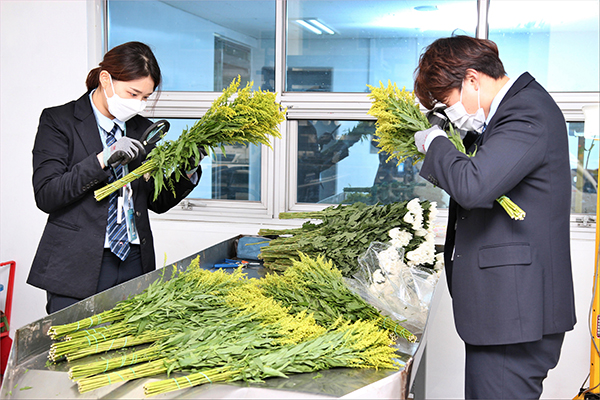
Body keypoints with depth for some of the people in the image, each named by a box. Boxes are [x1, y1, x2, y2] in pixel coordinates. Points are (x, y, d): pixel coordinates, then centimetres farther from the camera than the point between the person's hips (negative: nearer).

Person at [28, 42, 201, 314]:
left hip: (135, 262, 4)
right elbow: (45, 195, -13)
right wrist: (103, 159, -21)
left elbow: (157, 202, 14)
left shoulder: (143, 130, 11)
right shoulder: (58, 121, -2)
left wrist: (187, 173, -4)